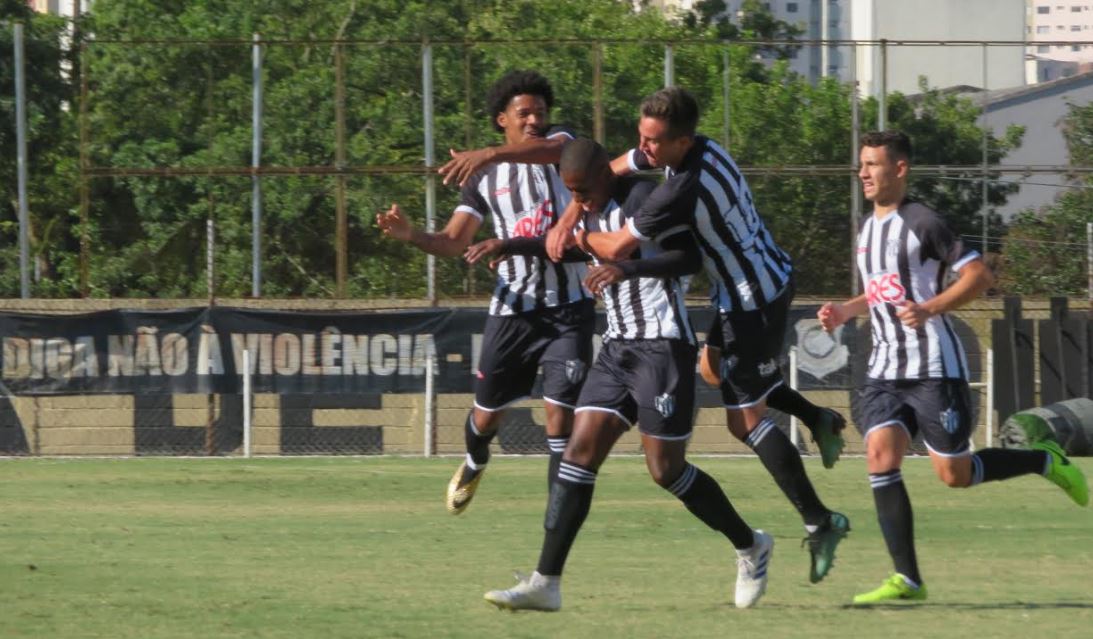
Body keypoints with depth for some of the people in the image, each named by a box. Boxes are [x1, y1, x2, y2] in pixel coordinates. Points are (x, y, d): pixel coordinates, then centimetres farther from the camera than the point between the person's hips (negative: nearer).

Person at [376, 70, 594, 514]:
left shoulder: (559, 148, 0)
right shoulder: (485, 180, 6)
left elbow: (551, 146, -26)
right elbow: (453, 242, 4)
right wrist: (410, 236, -18)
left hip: (568, 308, -3)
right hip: (513, 308, 3)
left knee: (561, 412, -11)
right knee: (487, 411, 13)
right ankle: (475, 463, 47)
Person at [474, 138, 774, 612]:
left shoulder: (642, 198, -13)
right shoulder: (594, 212, 13)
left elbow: (689, 259, -24)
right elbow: (568, 246, 36)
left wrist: (628, 267, -37)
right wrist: (509, 247, 30)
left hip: (662, 346, -8)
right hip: (617, 348, 8)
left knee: (666, 469, -4)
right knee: (580, 452, -3)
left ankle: (750, 547, 19)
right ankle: (546, 583, -8)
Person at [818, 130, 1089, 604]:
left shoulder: (921, 223, -11)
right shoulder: (868, 228, 15)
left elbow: (978, 275, -14)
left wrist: (929, 308, -25)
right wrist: (845, 312, 12)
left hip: (934, 368, -7)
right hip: (885, 370, 7)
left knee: (954, 474, -3)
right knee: (880, 456, -12)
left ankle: (1045, 461, 23)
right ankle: (907, 579, -13)